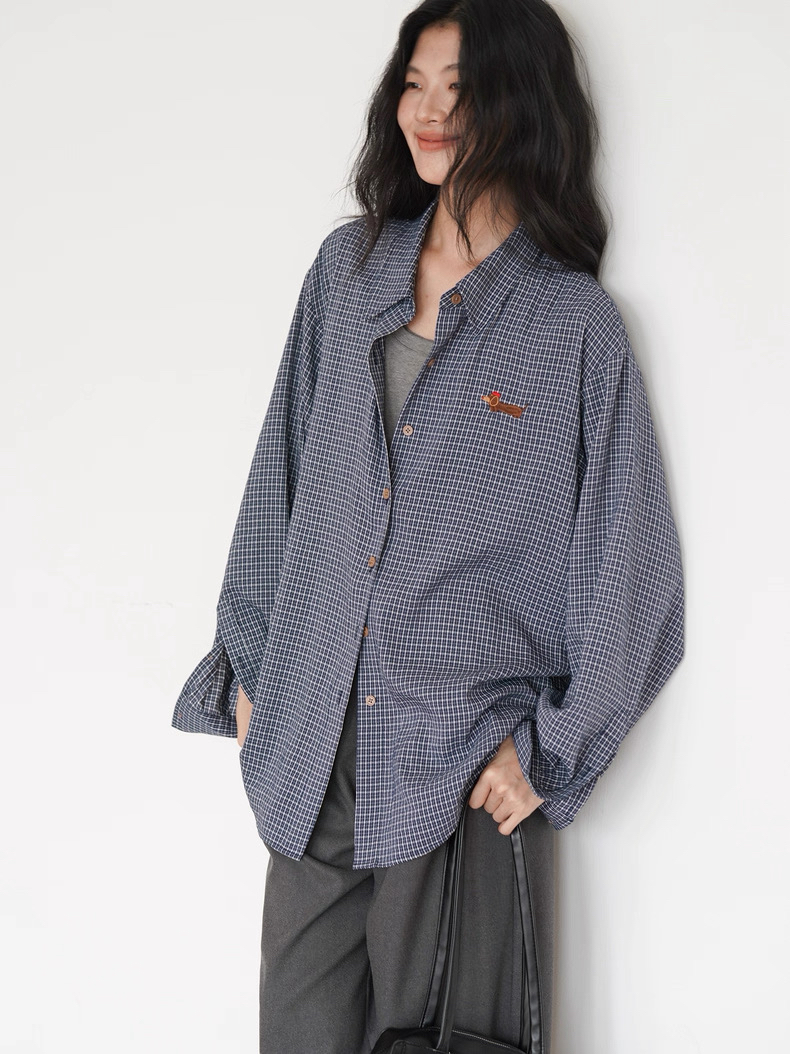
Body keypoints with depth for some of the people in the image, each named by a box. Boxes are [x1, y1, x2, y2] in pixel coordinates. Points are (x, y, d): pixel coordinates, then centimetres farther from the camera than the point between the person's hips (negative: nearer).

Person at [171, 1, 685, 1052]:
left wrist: (548, 748, -7)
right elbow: (281, 475, 12)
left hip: (466, 760, -3)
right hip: (310, 744, 4)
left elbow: (628, 569, -3)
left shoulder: (575, 324, -5)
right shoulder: (348, 267, 7)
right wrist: (251, 666, 10)